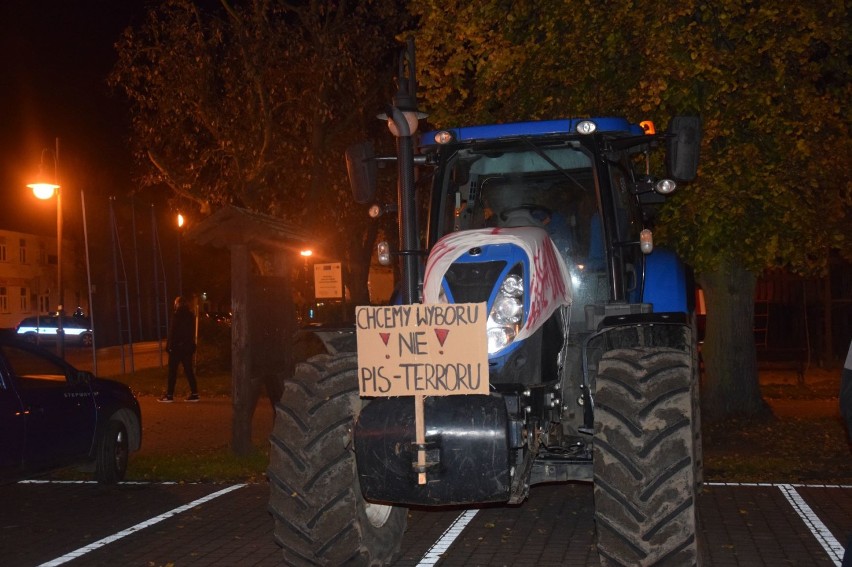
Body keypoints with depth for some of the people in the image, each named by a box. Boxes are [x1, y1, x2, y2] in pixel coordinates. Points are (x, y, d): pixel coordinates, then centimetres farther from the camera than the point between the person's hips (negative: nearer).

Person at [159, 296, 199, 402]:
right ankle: (194, 393, 5)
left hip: (177, 347, -6)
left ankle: (170, 395, 2)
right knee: (188, 370, 9)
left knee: (172, 371, 0)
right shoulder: (191, 316, 9)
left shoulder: (177, 316, -12)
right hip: (188, 347, 7)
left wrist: (169, 346, -9)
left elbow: (172, 332, -13)